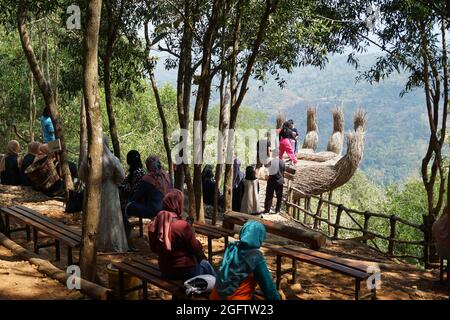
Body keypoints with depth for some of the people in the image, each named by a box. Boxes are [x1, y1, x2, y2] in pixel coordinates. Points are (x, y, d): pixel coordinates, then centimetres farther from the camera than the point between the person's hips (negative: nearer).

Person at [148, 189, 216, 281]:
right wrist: (199, 245, 7)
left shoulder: (154, 224, -7)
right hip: (184, 271, -6)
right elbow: (196, 248, -14)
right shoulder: (183, 226, -26)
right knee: (206, 265, 23)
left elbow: (154, 249, 6)